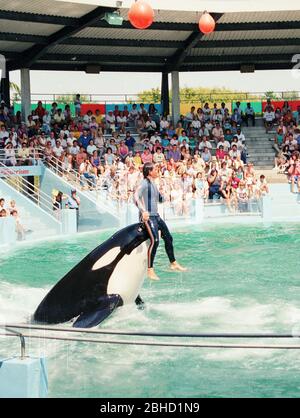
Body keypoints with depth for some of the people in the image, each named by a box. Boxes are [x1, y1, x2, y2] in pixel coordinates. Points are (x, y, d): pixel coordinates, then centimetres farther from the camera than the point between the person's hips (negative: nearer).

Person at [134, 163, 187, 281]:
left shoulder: (153, 184, 17)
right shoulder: (145, 183, -10)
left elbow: (160, 199, 27)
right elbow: (136, 197, -25)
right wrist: (143, 210, -36)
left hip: (156, 216, 10)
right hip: (148, 216, -10)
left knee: (168, 238, 15)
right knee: (155, 241, -17)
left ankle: (173, 263, 30)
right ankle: (150, 270, -11)